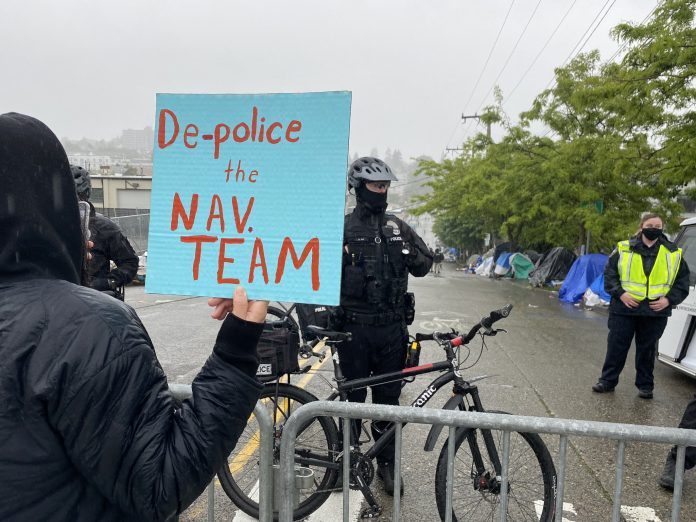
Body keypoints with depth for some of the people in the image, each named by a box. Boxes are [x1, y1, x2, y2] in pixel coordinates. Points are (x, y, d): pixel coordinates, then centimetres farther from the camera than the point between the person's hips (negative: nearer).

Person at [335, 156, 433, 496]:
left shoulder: (398, 227, 9)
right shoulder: (343, 228, -1)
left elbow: (424, 266, 13)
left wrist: (414, 256, -8)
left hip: (392, 327, 3)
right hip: (355, 327, -3)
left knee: (388, 398, 12)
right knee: (353, 397, 10)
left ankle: (386, 462, 27)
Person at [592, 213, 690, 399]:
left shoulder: (674, 253, 6)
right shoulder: (624, 249, 1)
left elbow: (683, 281, 11)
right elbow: (609, 273, 2)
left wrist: (669, 299, -3)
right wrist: (620, 293, -11)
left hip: (656, 312, 1)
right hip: (624, 309, -1)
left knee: (647, 349, 11)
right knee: (616, 345, 5)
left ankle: (645, 385, 25)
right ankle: (608, 380, 17)